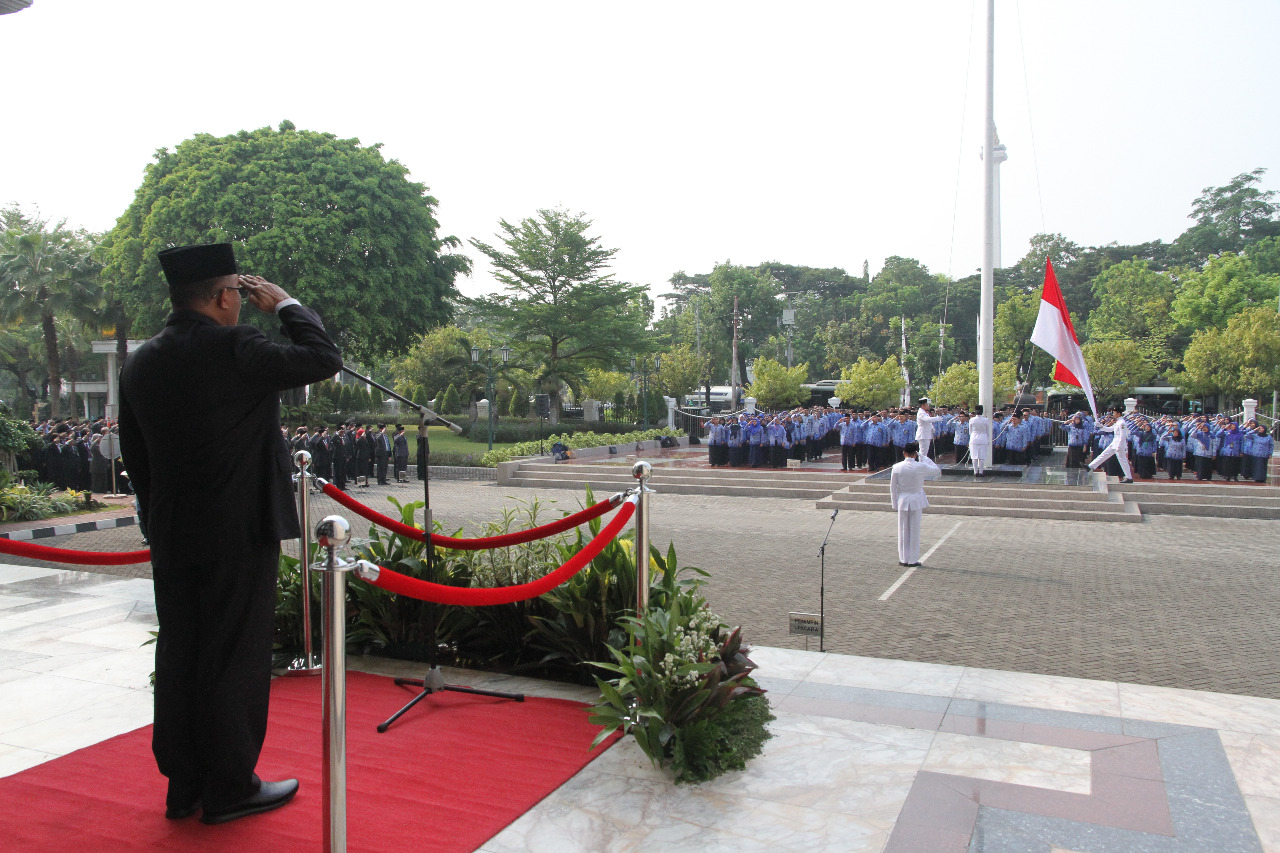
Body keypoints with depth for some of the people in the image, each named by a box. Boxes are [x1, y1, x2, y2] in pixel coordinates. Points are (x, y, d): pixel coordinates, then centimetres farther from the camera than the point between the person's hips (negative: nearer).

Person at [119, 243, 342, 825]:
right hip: (238, 536, -7)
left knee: (179, 660, 15)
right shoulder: (234, 349, -17)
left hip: (172, 543, 8)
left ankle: (184, 786, 28)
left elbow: (136, 460, 13)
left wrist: (159, 523, 21)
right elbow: (324, 359, -10)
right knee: (234, 661, 4)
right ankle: (231, 789, 16)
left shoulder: (140, 364, 7)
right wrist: (285, 305, 3)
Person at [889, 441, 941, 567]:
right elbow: (937, 470, 6)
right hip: (916, 501, -1)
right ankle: (913, 560, 10)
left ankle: (903, 559, 13)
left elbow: (893, 488, -1)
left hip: (902, 501, 1)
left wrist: (895, 504, 9)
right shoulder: (921, 467, -12)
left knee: (903, 530, 9)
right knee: (915, 530, 6)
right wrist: (923, 457, 8)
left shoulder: (897, 467, -7)